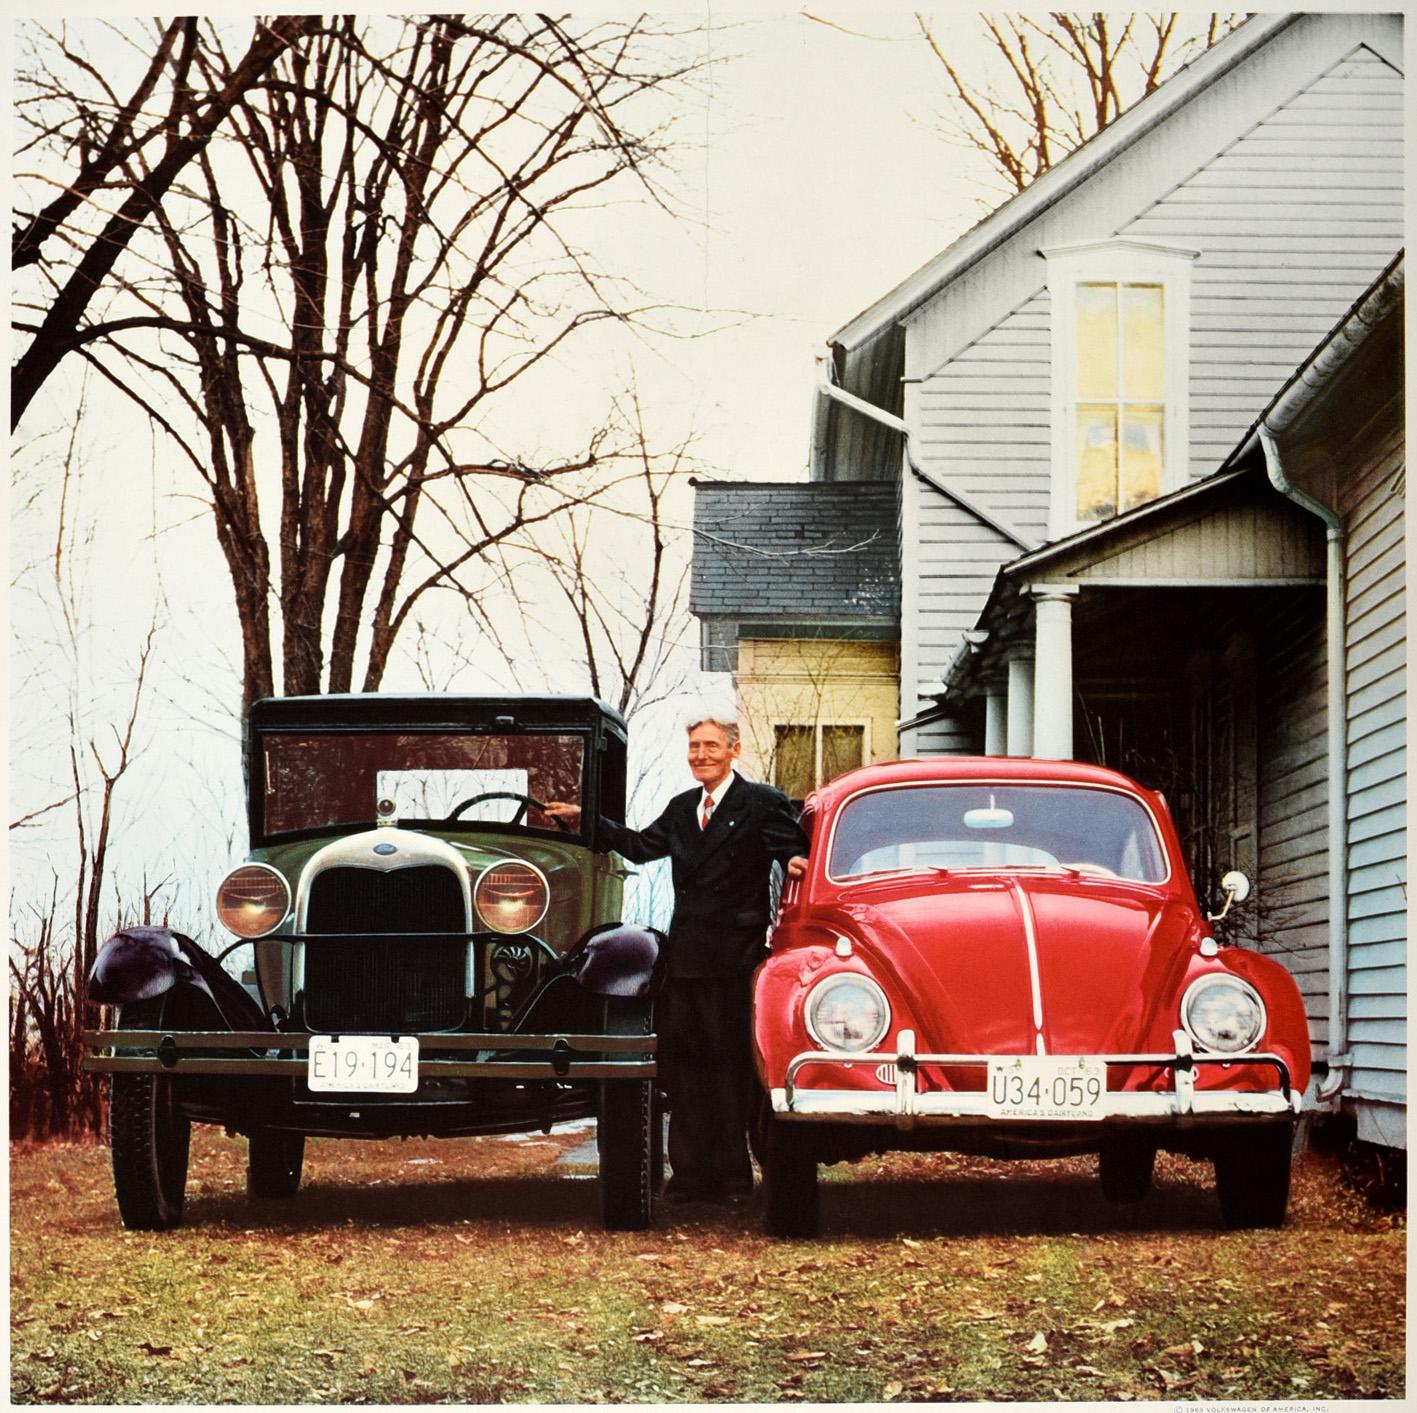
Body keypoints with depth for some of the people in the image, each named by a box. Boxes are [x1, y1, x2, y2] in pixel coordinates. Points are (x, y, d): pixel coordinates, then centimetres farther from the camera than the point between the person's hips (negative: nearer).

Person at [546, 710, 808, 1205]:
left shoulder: (763, 803, -1)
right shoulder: (682, 808, 19)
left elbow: (799, 858, -6)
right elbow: (640, 847, 25)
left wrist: (797, 864, -28)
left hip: (734, 959, -6)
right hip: (684, 957, 6)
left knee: (730, 1066, -3)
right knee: (683, 1063, 6)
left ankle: (732, 1177, 3)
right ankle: (689, 1174, 11)